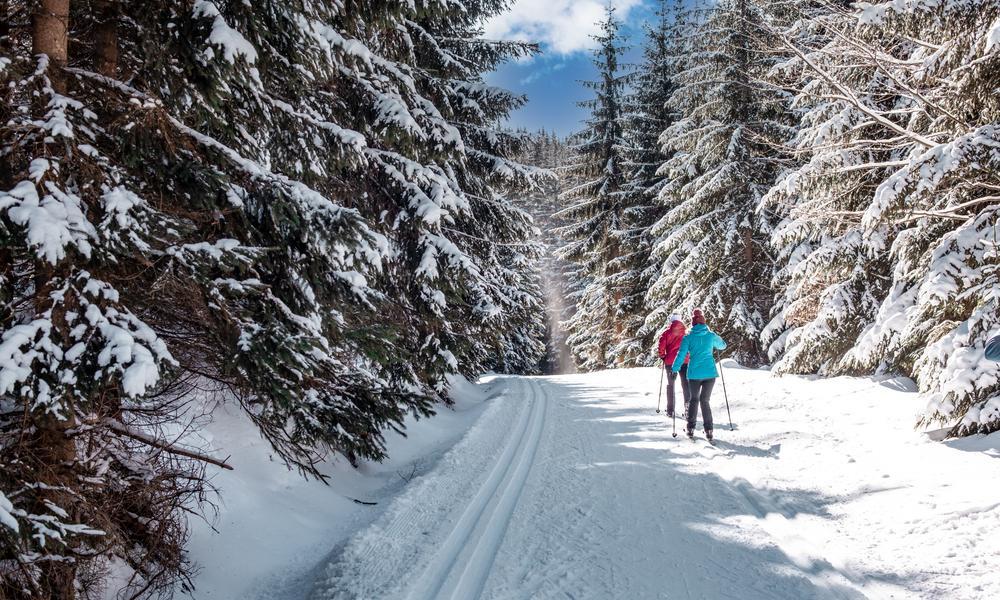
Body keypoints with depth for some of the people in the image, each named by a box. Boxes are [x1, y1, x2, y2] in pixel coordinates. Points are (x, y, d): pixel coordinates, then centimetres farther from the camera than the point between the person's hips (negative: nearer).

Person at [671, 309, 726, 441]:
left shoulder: (688, 338, -2)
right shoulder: (711, 335, 3)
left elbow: (681, 354, -8)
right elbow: (723, 345, 21)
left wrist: (674, 370, -4)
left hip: (694, 374, -1)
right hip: (710, 373, 1)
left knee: (693, 400, 15)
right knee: (705, 400, 9)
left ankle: (691, 429, 11)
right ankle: (708, 430, 1)